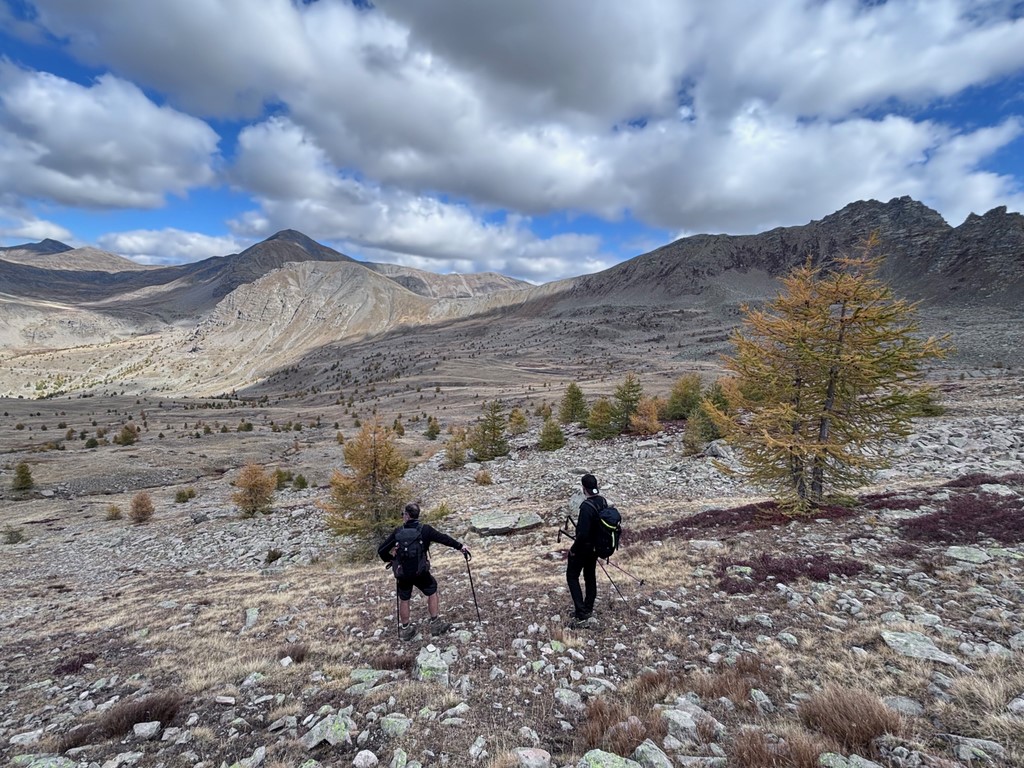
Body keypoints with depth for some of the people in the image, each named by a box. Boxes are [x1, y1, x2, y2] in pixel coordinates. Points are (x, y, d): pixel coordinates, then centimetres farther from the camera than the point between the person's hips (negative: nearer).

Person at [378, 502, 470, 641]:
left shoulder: (398, 531, -5)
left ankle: (405, 629, 33)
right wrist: (460, 546, 5)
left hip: (402, 573, 2)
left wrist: (390, 559, 17)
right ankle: (436, 624, 24)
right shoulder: (425, 529, -10)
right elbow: (443, 538, -6)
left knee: (404, 600, 22)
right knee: (432, 593, 20)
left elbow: (381, 550, -2)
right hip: (420, 572, -2)